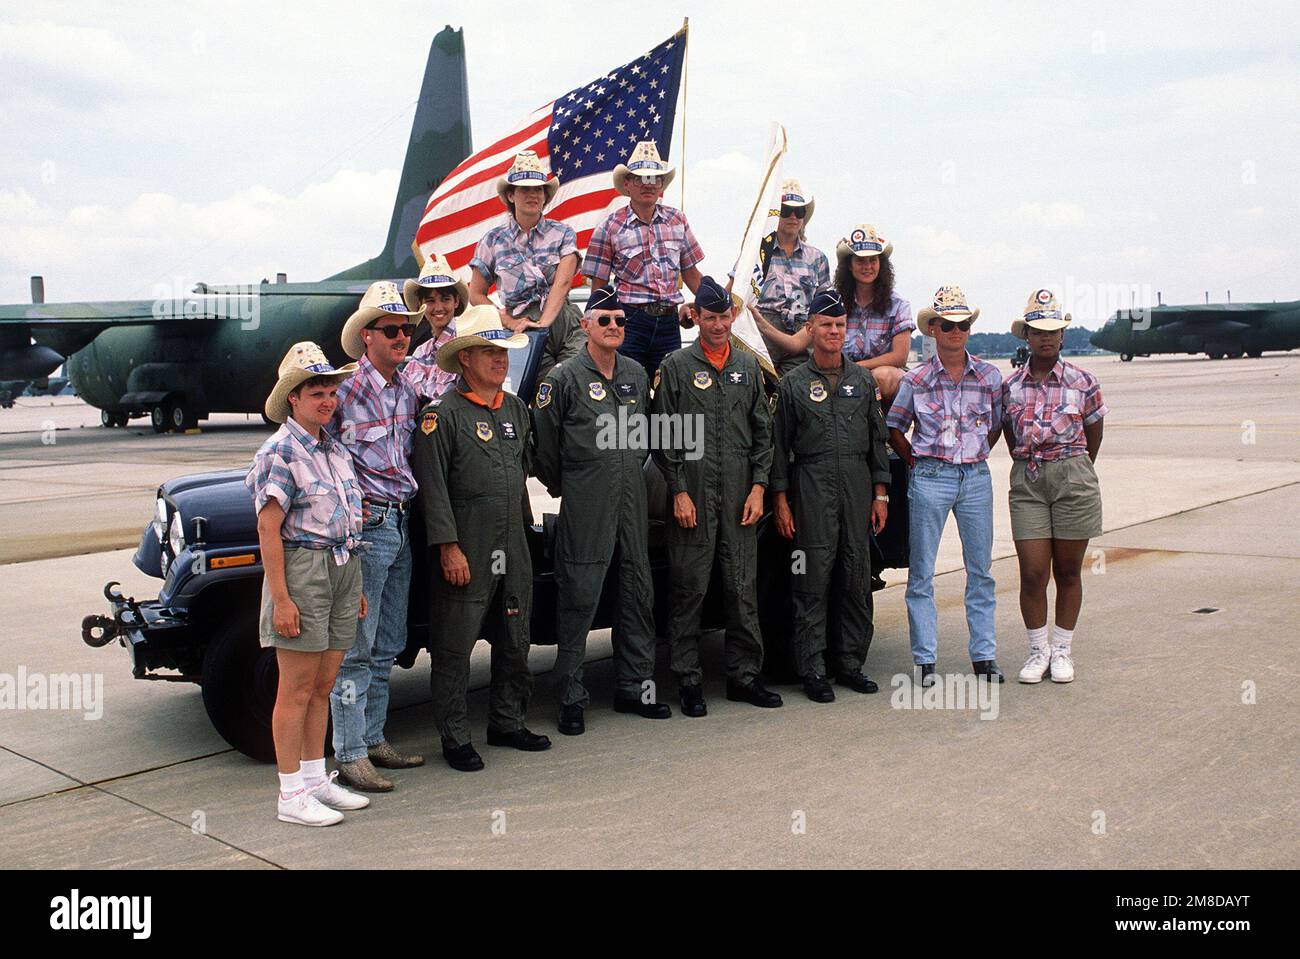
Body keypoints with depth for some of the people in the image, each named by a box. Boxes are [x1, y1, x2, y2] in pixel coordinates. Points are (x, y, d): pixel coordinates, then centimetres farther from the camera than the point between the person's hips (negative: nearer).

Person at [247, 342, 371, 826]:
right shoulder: (280, 452, -9)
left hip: (343, 568, 7)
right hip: (302, 569, -7)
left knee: (323, 685, 14)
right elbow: (268, 528, -14)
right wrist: (281, 598, -19)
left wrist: (357, 586, 17)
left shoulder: (334, 448, 14)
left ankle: (316, 778, 24)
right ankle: (292, 794, 8)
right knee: (296, 689, -1)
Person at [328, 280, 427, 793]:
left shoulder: (408, 391, 10)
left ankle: (374, 740, 25)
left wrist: (406, 503, 10)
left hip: (401, 524, 8)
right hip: (365, 526, -7)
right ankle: (350, 755, 3)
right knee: (356, 647, -3)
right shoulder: (345, 389, -11)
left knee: (386, 647, 14)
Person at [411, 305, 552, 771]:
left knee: (515, 643, 15)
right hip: (466, 552, -7)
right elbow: (432, 488, -13)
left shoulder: (516, 408, 13)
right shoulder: (442, 414, -9)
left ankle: (508, 723, 29)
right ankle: (455, 738, 12)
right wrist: (448, 548, -17)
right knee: (455, 648, 1)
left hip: (513, 551, 7)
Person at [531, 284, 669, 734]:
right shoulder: (564, 377, -5)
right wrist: (562, 487, 5)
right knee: (579, 597, -4)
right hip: (585, 506, -6)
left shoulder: (637, 374, 12)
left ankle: (635, 686, 20)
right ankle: (571, 696, 4)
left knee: (639, 592, 9)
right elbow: (543, 444, -2)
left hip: (632, 498, 6)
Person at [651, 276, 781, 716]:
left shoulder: (749, 366, 14)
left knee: (743, 589, 6)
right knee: (689, 589, 0)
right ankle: (689, 680, 9)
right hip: (693, 495, -3)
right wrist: (679, 492, -8)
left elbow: (762, 432, 13)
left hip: (740, 496, 3)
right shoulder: (676, 366, 3)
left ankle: (744, 676, 16)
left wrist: (758, 487, 3)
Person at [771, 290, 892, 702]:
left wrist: (880, 493, 7)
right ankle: (812, 669, 2)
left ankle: (850, 662, 16)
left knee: (857, 577, 6)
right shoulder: (792, 383, 4)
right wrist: (781, 499, -4)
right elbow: (780, 445, 2)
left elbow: (877, 439, 14)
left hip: (858, 484, 3)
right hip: (812, 486, -3)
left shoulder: (863, 380, 13)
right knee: (813, 579, -4)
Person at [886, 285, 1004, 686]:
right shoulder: (916, 379, -2)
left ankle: (984, 656, 16)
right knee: (921, 573, 0)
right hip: (929, 479, -2)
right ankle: (925, 660, 8)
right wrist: (916, 461, 1)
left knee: (980, 570, 7)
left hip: (976, 477, 2)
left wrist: (977, 456, 7)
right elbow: (894, 428, 7)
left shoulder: (990, 376, 4)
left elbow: (996, 425, 17)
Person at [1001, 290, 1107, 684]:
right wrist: (1028, 466, 12)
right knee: (1032, 573, -2)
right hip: (1026, 484, 1)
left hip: (1073, 480, -1)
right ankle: (1038, 651, 12)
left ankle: (1062, 651, 18)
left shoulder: (1082, 382, -1)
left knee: (1068, 572, 6)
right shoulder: (1011, 385, 4)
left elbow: (1093, 437, 10)